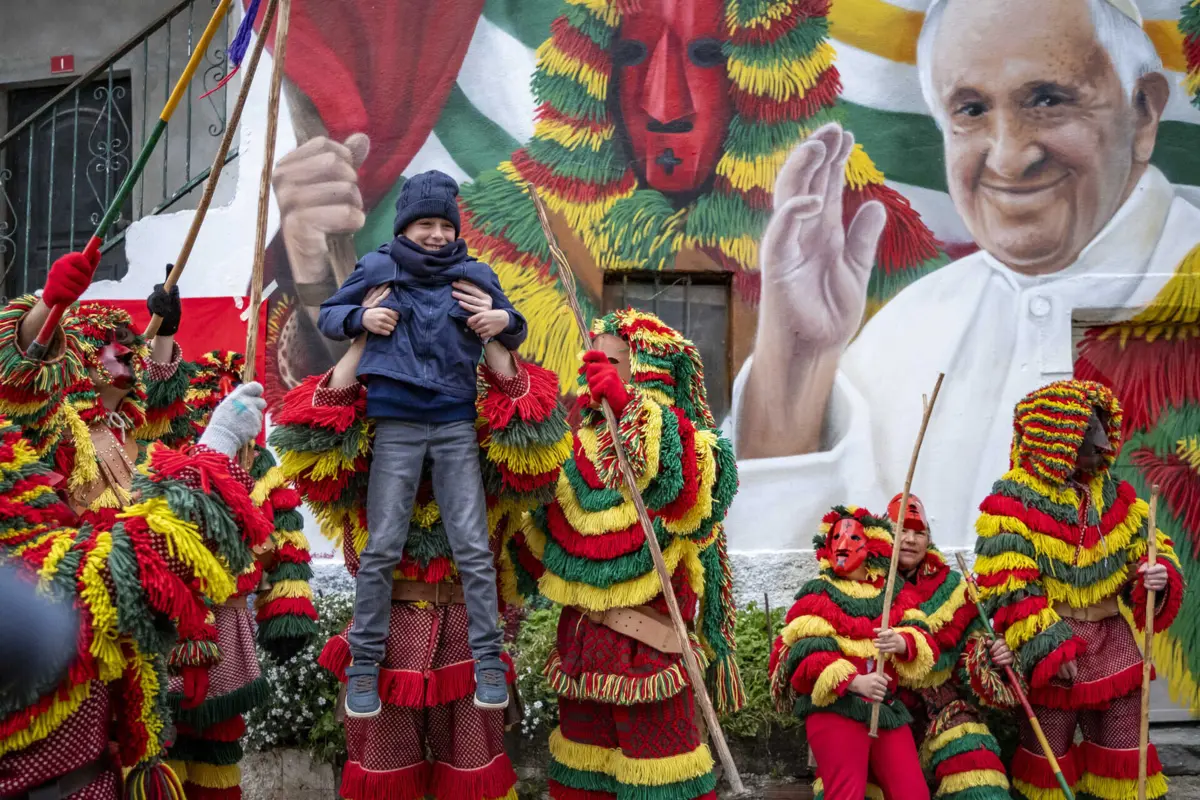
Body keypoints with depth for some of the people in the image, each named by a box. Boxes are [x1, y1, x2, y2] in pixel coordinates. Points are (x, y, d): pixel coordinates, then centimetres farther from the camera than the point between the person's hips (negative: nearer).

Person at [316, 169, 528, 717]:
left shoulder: (474, 275, 7)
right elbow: (328, 315, 14)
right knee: (382, 548, -1)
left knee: (473, 547, -1)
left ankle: (488, 659, 8)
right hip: (397, 425, -1)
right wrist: (360, 318, -8)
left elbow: (516, 335, 15)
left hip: (456, 425, 1)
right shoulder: (378, 269, 5)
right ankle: (365, 663, 10)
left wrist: (504, 321, -9)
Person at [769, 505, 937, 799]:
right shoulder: (818, 595, 5)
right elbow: (807, 656, -8)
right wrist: (855, 681, -23)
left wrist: (902, 643, -22)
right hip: (835, 708, -3)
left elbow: (925, 644, 2)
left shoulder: (898, 593, 13)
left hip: (887, 708, 3)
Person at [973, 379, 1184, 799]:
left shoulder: (1113, 494, 5)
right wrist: (1049, 647, -21)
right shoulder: (1013, 501, -12)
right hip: (1051, 648, -5)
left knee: (1123, 766, 12)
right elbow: (1008, 588, -16)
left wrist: (1159, 574, -11)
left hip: (1112, 644, 5)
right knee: (1046, 762, 8)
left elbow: (1150, 546, 13)